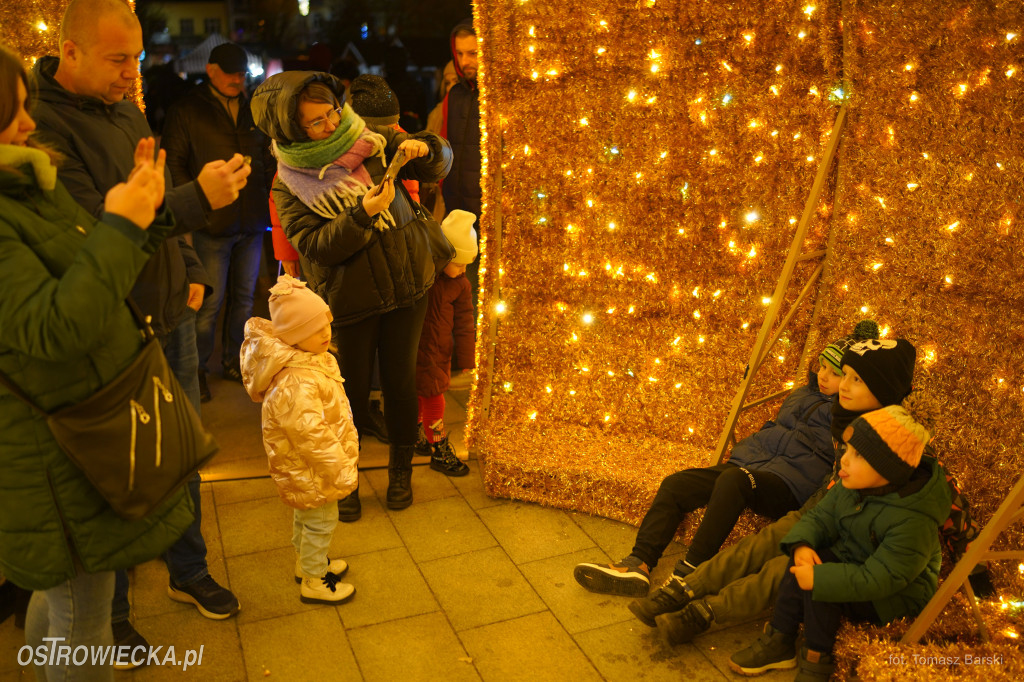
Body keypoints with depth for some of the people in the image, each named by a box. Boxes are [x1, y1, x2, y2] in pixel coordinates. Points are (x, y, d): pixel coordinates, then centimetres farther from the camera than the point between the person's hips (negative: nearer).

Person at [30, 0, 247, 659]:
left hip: (171, 318, 7)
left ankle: (189, 572, 39)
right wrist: (199, 197, -32)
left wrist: (191, 272, 8)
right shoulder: (43, 124, -18)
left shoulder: (127, 112, 8)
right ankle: (110, 611, 30)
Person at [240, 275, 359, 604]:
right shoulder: (296, 383, -36)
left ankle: (307, 561, 49)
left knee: (305, 514, 28)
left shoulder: (310, 358, -2)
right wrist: (341, 470, -25)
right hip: (309, 469, -10)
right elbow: (311, 434, -34)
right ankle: (313, 582, 27)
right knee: (321, 520, 8)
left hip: (303, 467, 10)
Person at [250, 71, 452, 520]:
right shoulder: (289, 183, -8)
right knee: (351, 391, 6)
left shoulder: (370, 138, -1)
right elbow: (315, 247, -17)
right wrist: (362, 213, -29)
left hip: (407, 283, 2)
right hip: (349, 299, -2)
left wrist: (424, 148, -19)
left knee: (400, 380, 10)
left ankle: (400, 470, 32)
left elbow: (439, 165, 4)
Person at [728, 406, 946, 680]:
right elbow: (820, 518, 1)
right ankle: (779, 642, -4)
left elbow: (882, 578, -34)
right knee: (802, 563, -15)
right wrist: (802, 545, -22)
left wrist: (819, 579, -35)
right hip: (852, 561, 8)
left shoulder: (913, 520, -32)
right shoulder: (850, 488, -8)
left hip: (899, 594, -8)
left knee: (820, 587, -27)